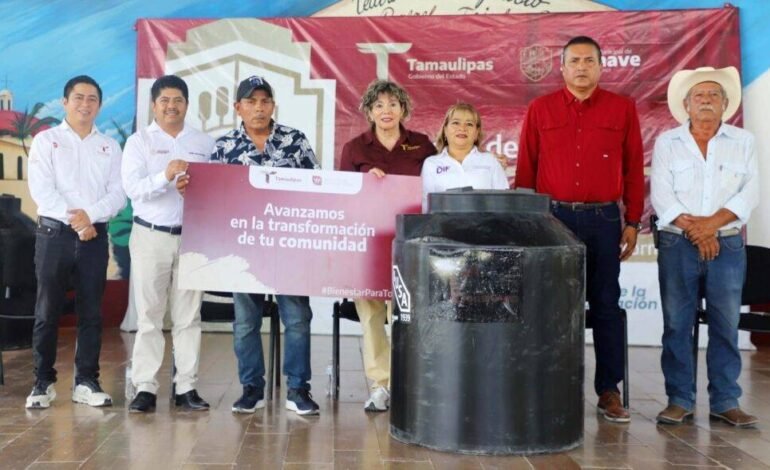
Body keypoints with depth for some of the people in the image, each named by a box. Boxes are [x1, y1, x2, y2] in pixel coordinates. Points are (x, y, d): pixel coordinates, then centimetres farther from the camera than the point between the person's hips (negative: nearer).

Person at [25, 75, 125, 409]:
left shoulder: (109, 146, 12)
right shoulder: (46, 140, 4)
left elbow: (118, 194, 2)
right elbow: (41, 190, -7)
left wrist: (90, 215, -15)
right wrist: (73, 222, -14)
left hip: (95, 237, 2)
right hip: (55, 234, -2)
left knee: (91, 312, 4)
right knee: (47, 311, 1)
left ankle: (86, 382, 11)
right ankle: (43, 382, 10)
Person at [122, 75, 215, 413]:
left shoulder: (205, 143, 10)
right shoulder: (139, 142, 3)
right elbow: (132, 188, -10)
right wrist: (165, 176, -27)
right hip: (151, 236, -2)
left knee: (189, 316, 4)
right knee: (149, 315, 2)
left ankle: (186, 387, 9)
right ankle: (145, 388, 7)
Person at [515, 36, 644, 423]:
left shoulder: (622, 109, 6)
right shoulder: (540, 110, 6)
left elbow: (634, 170, 6)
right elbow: (525, 170, 7)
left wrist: (632, 222, 2)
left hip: (603, 219, 0)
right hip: (552, 217, 0)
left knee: (606, 304, 4)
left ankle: (609, 391, 13)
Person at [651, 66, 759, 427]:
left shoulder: (743, 142, 10)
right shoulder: (667, 143, 7)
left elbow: (749, 193, -1)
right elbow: (661, 195, -3)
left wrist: (713, 223, -14)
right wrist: (694, 229, -13)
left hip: (728, 245, 1)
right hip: (678, 245, -1)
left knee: (726, 325, 3)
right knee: (677, 325, 1)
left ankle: (725, 402, 12)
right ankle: (679, 400, 10)